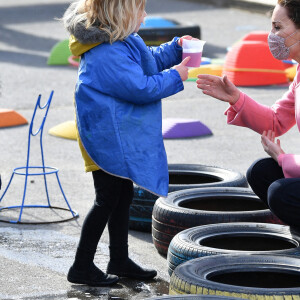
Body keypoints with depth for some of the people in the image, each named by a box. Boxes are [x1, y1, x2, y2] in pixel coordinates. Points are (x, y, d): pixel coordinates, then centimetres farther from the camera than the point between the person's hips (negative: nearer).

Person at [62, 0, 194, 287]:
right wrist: (175, 77, -13)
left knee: (122, 195, 17)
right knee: (108, 200, -4)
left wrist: (176, 48, 9)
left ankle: (119, 260, 28)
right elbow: (141, 88, -25)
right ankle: (82, 266, 5)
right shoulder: (108, 54, -27)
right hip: (108, 139, -11)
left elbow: (149, 59, 23)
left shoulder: (124, 41, 7)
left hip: (121, 136, 11)